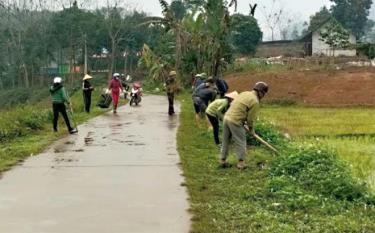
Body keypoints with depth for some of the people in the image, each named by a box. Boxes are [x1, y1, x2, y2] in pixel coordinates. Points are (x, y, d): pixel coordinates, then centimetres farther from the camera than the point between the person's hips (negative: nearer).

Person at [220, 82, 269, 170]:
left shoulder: (245, 93, 14)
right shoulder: (255, 102, -10)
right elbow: (250, 117, -7)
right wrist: (251, 128, 13)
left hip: (227, 117, 8)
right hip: (236, 121, -8)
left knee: (226, 141, 18)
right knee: (240, 142, 6)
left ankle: (223, 160, 26)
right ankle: (241, 162, 11)